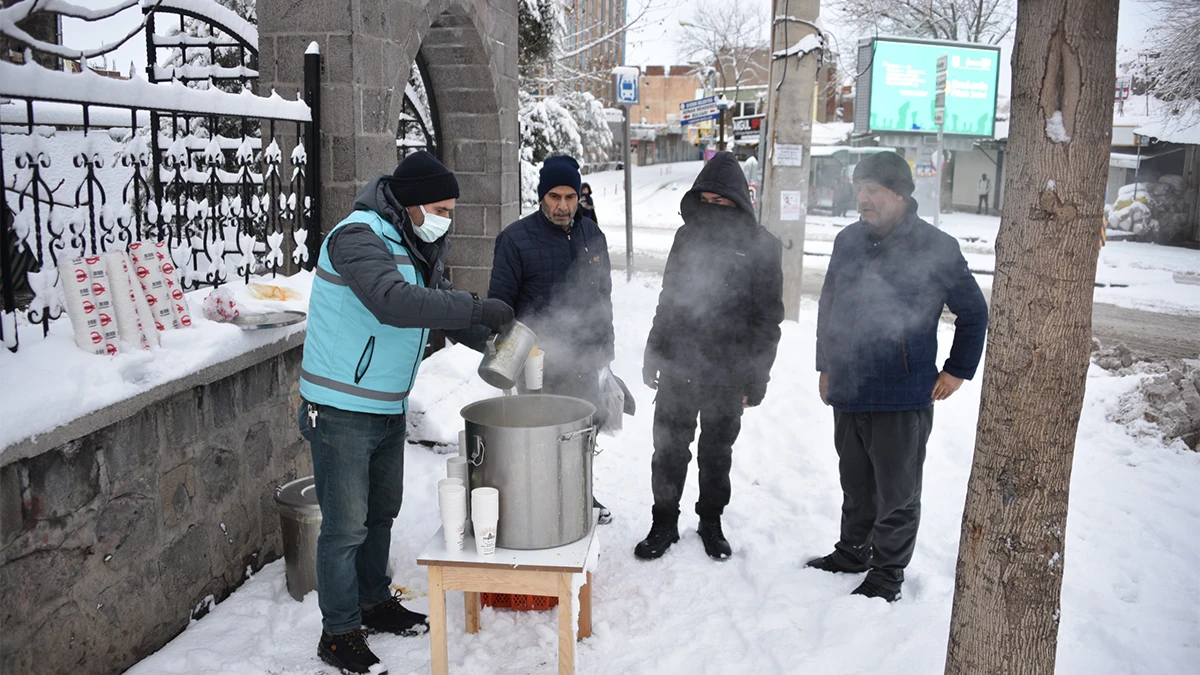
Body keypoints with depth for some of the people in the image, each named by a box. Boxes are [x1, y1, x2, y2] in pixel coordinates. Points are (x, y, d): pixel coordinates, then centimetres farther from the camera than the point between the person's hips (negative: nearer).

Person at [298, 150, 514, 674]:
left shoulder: (413, 246, 9)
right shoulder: (358, 237, -20)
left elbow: (440, 301, 18)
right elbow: (394, 302, -36)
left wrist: (493, 341, 3)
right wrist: (478, 309, -33)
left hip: (389, 409, 9)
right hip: (342, 411, -9)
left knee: (381, 512, 20)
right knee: (346, 526, -1)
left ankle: (374, 602, 38)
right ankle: (339, 633, 14)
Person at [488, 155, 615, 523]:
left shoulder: (592, 235, 7)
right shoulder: (515, 239, -9)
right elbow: (499, 304, -7)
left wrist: (604, 347, 15)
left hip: (584, 359, 5)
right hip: (538, 364, -5)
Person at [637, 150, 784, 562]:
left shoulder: (762, 247, -5)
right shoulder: (689, 235, 5)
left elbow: (768, 317, -4)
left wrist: (756, 379, -7)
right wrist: (654, 354, 11)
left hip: (728, 374, -2)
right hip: (678, 366, 3)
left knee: (717, 452, 13)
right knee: (668, 450, 7)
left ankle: (711, 523, 30)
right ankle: (664, 524, 22)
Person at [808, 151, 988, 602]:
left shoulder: (936, 248, -10)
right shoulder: (848, 241, 6)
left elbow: (974, 313, 1)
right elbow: (828, 306, 18)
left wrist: (958, 370, 2)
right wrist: (825, 365, 17)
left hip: (903, 399, -5)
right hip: (847, 393, 5)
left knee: (897, 493, 7)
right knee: (856, 485, 20)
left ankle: (887, 573, 23)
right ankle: (853, 552, 38)